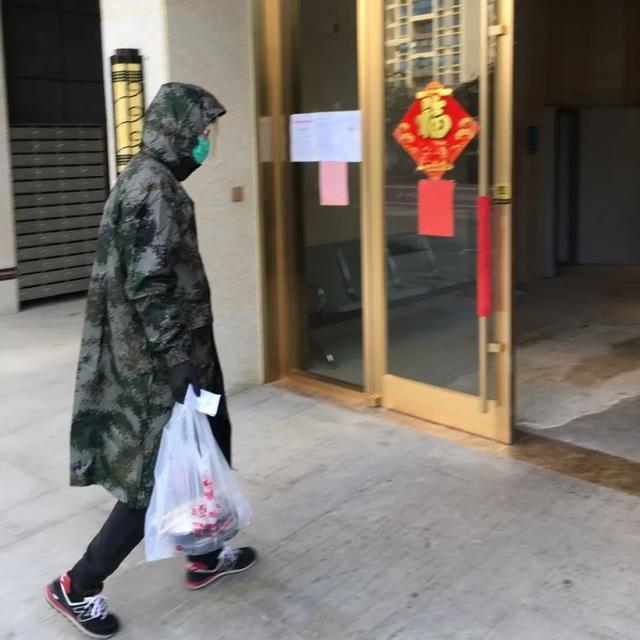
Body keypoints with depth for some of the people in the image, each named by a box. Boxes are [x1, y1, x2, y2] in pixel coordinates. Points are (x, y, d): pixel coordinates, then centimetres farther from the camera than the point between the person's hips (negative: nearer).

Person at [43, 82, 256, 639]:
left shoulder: (148, 180, 12)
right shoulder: (155, 190, -20)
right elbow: (150, 287, -25)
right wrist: (180, 363, -22)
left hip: (157, 354, 10)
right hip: (156, 363, -10)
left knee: (210, 445, 20)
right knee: (161, 476, 1)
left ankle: (206, 557, 35)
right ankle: (78, 587, 14)